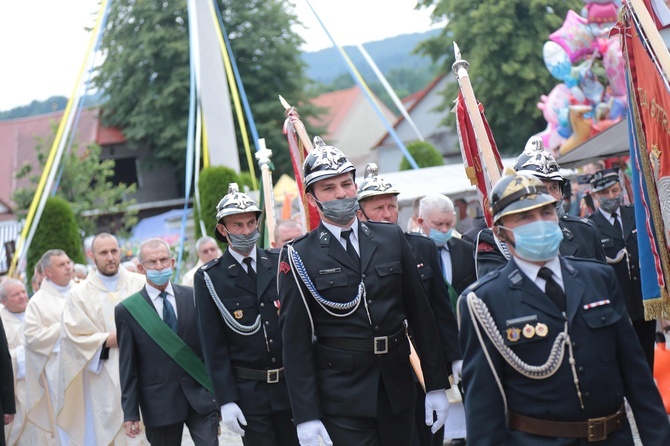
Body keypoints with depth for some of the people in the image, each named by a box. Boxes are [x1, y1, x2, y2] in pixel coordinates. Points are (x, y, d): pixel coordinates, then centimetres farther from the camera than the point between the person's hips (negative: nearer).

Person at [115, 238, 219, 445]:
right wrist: (130, 413, -3)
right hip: (160, 404, -1)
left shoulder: (194, 297, 4)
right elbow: (127, 366, 0)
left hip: (201, 396, 1)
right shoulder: (127, 310, 0)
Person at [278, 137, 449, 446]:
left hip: (398, 389, 4)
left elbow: (420, 314, 10)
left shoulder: (391, 238, 7)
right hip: (341, 400, -4)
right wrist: (306, 417, -11)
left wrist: (436, 385, 8)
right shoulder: (298, 257, -4)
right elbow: (296, 341, -6)